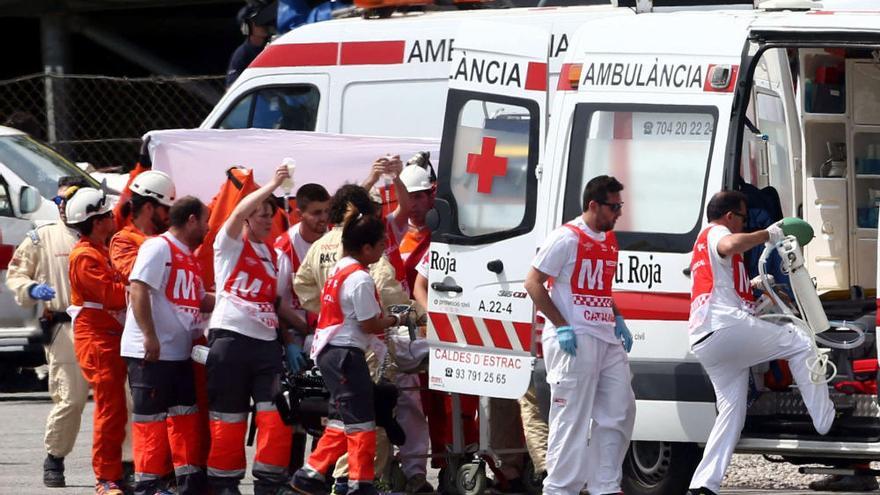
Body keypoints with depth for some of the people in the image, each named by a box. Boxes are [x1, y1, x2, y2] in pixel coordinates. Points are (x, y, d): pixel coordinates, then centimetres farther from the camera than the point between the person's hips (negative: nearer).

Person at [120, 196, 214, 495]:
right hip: (151, 353, -10)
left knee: (186, 415, 13)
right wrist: (149, 336, -25)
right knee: (152, 417, -5)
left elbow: (202, 301, 25)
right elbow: (139, 289, -21)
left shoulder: (189, 257, 19)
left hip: (179, 353, 10)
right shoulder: (159, 247, -11)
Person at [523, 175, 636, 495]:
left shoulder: (609, 241, 16)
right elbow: (533, 283, -12)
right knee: (572, 417, -7)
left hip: (607, 338, 9)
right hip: (574, 341, -9)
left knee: (619, 411, 8)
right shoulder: (566, 238, -10)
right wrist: (561, 326, -18)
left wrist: (618, 320, 14)